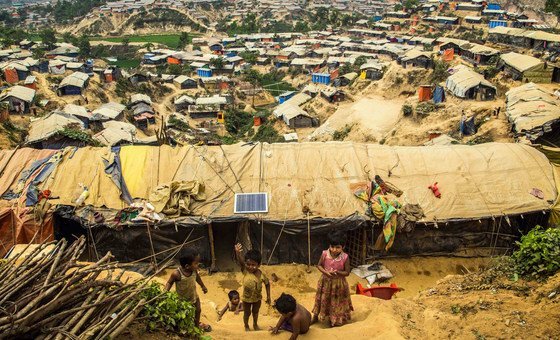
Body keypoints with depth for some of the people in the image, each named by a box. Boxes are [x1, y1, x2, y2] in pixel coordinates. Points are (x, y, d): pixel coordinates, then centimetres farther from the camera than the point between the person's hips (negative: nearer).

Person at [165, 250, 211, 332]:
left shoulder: (194, 270, -20)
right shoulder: (177, 274, -36)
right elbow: (169, 282, -18)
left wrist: (203, 286, 19)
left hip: (194, 296, 6)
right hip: (182, 300, -6)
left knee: (198, 310, 26)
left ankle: (197, 323, 55)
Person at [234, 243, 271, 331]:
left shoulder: (261, 275, -23)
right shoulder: (245, 271, -25)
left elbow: (267, 284, -6)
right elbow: (240, 261, -43)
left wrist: (268, 296, -2)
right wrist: (237, 253, -63)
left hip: (257, 298, 1)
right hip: (246, 298, -1)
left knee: (255, 312, 25)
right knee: (247, 313, 19)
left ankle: (255, 324, 51)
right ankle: (246, 326, 45)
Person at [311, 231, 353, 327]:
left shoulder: (345, 257, -21)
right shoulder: (325, 254, -17)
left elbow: (347, 272, -13)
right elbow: (319, 265, -5)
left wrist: (337, 272, -30)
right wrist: (326, 272, -22)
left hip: (338, 283, -2)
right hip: (325, 281, 2)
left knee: (336, 302, 16)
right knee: (323, 299, 20)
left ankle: (335, 319, 40)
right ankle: (315, 317, 43)